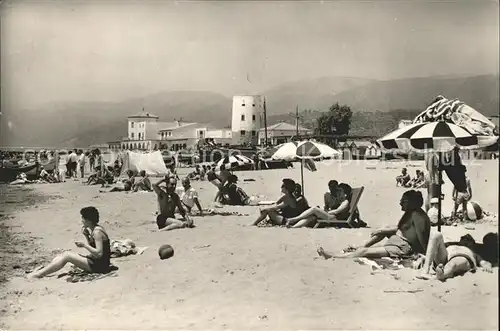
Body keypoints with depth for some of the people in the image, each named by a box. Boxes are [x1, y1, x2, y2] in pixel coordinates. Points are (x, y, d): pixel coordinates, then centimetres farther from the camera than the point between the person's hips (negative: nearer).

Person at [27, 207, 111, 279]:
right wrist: (87, 236, 4)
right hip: (96, 262, 9)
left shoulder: (97, 232, -18)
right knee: (63, 255, 4)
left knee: (67, 255, -13)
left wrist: (84, 245, -16)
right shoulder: (94, 229, 11)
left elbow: (99, 253, -23)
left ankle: (38, 274, -9)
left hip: (99, 265, -9)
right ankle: (39, 272, 3)